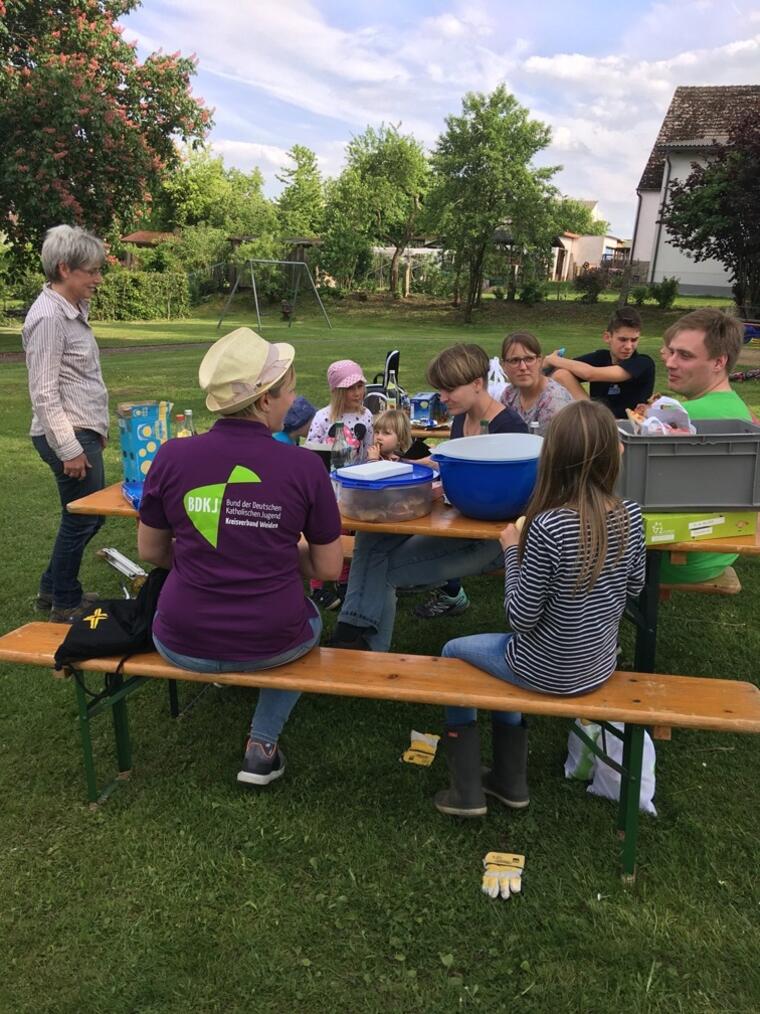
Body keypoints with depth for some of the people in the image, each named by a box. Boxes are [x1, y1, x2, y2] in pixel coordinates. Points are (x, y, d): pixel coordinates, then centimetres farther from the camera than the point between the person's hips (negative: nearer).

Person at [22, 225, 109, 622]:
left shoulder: (71, 310, 11)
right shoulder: (48, 317, -17)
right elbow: (44, 393, -20)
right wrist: (69, 449, -20)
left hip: (84, 431, 9)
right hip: (67, 436, -9)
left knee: (89, 515, 17)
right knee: (81, 519, 3)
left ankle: (53, 589, 33)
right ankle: (65, 605, 20)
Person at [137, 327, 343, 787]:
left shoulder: (172, 458, -10)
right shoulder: (304, 466, -14)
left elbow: (151, 551, 4)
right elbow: (329, 568, -5)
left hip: (182, 645, 3)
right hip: (271, 643, -2)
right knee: (309, 619, 34)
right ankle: (262, 746, 25)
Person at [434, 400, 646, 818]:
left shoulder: (548, 526, -31)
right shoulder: (631, 515, -11)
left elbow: (521, 617, -22)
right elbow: (634, 585, 6)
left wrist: (512, 550, -11)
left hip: (551, 673, -6)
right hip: (601, 663, 6)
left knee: (453, 653, 20)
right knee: (504, 648, 33)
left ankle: (466, 791, 28)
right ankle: (509, 781, 41)